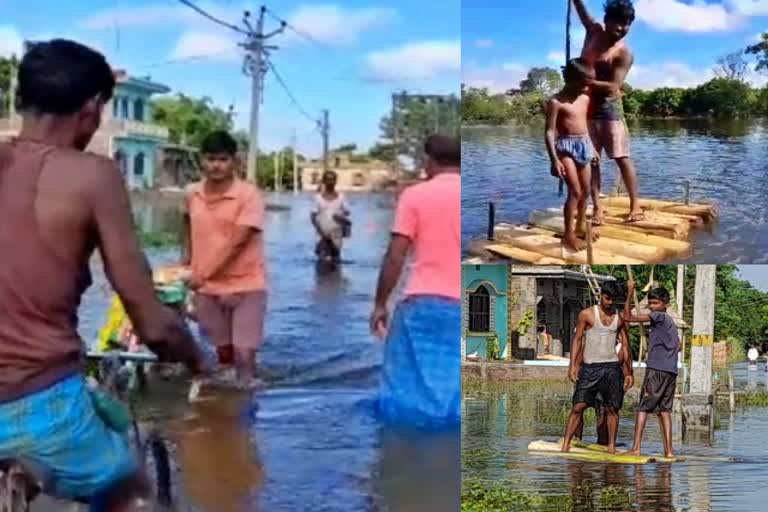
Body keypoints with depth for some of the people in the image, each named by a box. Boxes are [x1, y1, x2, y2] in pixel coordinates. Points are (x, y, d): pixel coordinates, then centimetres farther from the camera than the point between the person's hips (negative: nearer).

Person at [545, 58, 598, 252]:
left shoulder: (585, 99, 7)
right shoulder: (556, 102, -14)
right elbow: (550, 131, -16)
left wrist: (591, 147, 21)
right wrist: (554, 159, -21)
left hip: (583, 145, 7)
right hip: (566, 146, -7)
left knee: (586, 190, 12)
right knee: (575, 191, -12)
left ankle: (581, 226, 28)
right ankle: (568, 235, -5)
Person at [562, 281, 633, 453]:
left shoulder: (620, 318, 10)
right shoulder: (587, 314, 2)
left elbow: (625, 346, 13)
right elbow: (577, 339, 3)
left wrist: (629, 372, 10)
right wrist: (573, 365, -6)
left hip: (612, 366, 3)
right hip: (590, 367, -2)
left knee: (613, 407, 0)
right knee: (579, 406, -8)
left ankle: (611, 446, 8)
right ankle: (566, 444, -6)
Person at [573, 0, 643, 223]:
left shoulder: (624, 53, -11)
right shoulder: (594, 30, 5)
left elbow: (613, 86, -20)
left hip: (609, 108, -5)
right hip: (586, 106, 5)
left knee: (622, 157, -5)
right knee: (591, 159, 3)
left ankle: (635, 205, 0)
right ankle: (597, 207, 4)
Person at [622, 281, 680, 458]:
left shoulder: (658, 316, -5)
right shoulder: (671, 321, 21)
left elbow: (628, 317, -9)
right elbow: (678, 346, 30)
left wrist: (630, 294, -4)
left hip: (656, 369, -8)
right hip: (671, 371, 8)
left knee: (643, 407, -7)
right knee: (664, 410, 8)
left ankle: (636, 448, -13)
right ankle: (668, 450, 3)